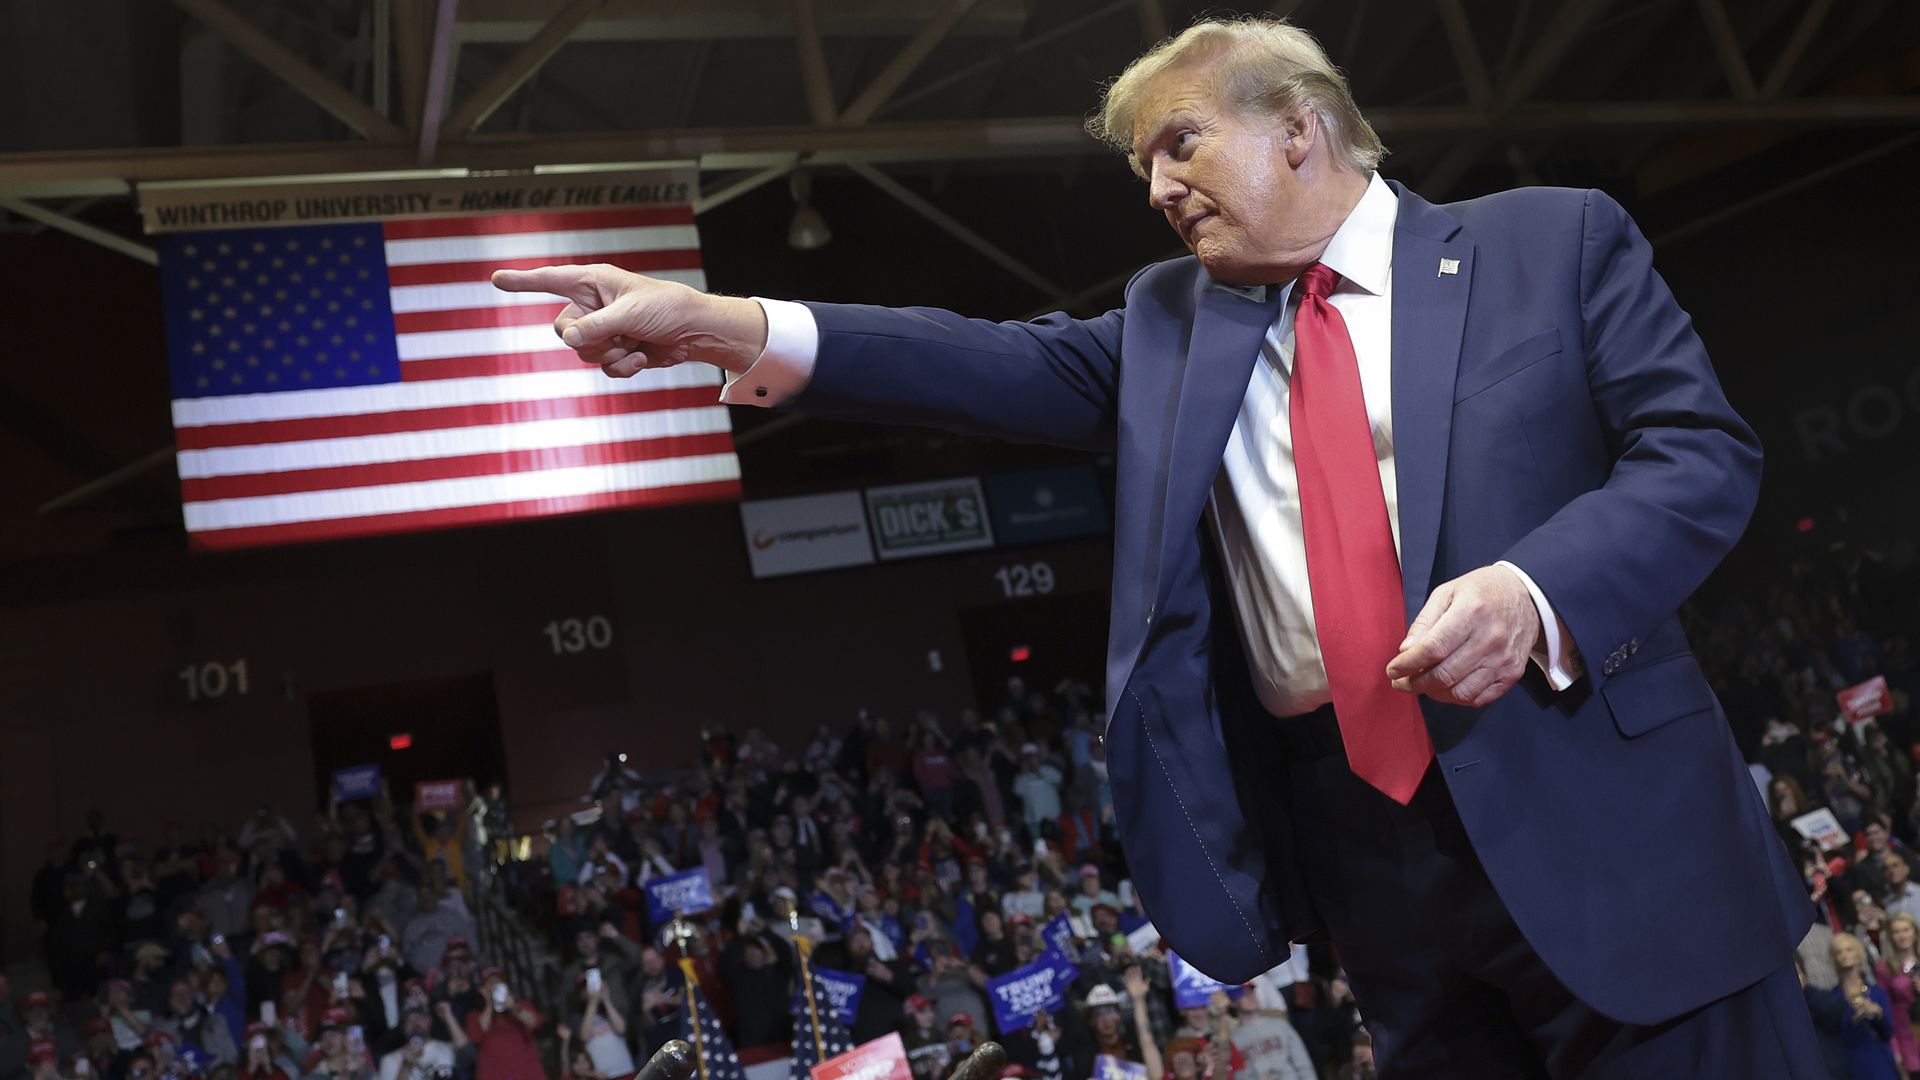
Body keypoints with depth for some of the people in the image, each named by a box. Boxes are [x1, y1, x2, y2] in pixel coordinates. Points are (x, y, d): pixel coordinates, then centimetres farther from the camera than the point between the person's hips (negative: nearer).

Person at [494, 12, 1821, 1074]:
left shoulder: (1558, 239, 3)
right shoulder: (1173, 322, 12)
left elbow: (1703, 449, -2)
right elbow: (1020, 367, -1)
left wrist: (1538, 594, -21)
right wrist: (736, 328, -14)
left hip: (1600, 815, -2)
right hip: (1360, 837, 3)